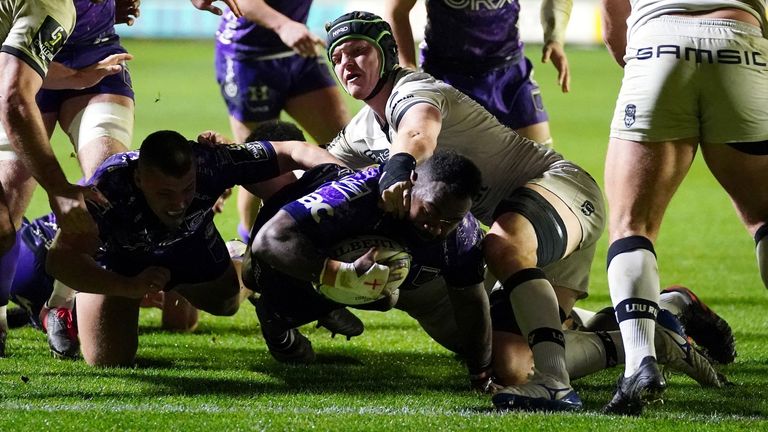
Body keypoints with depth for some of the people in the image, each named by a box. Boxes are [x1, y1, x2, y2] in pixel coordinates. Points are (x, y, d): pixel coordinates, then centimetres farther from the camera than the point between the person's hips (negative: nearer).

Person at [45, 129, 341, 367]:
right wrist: (129, 287, -58)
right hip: (116, 265, -3)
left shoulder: (211, 163, -39)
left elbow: (291, 152, -27)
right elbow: (60, 259, -46)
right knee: (108, 360, -10)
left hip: (193, 250, 3)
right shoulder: (110, 186, -46)